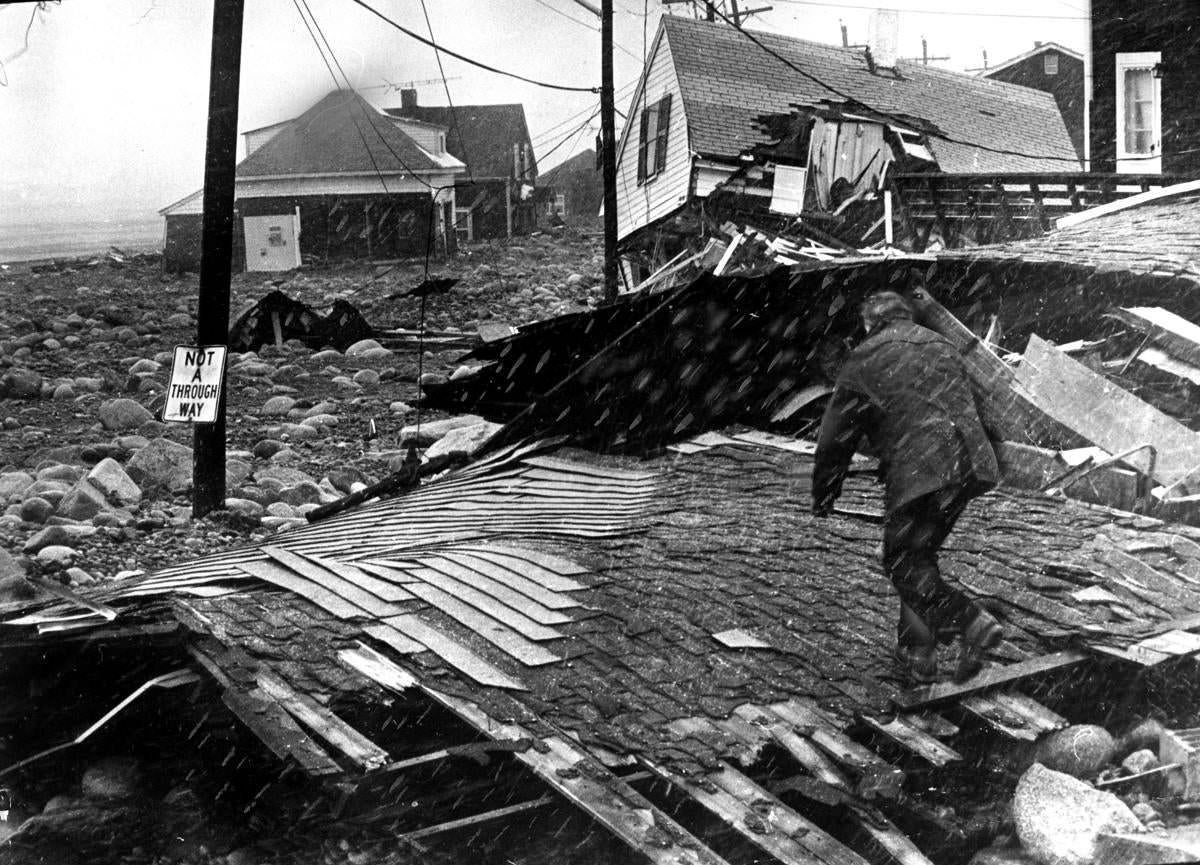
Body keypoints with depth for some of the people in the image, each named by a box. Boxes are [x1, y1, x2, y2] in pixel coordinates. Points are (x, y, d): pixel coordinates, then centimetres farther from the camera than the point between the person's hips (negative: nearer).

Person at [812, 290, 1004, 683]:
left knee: (903, 562, 0)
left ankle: (973, 621, -18)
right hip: (971, 463, 7)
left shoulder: (864, 360, 6)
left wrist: (822, 498, 18)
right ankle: (918, 649, 20)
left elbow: (835, 437, 8)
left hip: (919, 471, -7)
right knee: (919, 554, 18)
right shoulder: (942, 348, 26)